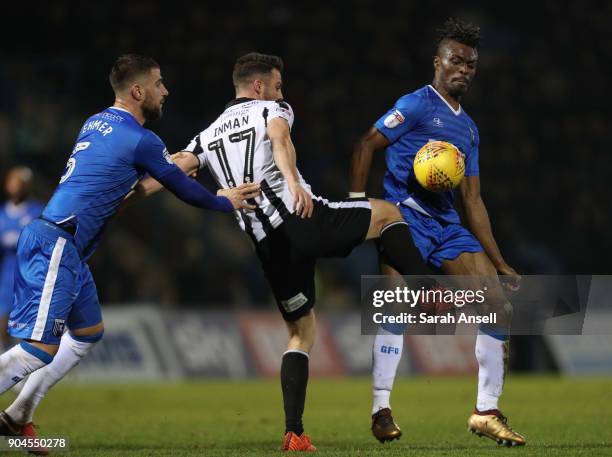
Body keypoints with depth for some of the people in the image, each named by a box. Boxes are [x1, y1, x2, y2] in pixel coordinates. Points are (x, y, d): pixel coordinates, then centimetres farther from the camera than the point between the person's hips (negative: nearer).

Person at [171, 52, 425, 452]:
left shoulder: (209, 135, 23)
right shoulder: (273, 109, 8)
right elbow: (280, 140, -17)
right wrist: (293, 180, -33)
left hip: (268, 246, 5)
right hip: (306, 220, -5)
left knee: (301, 330, 17)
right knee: (388, 212, 17)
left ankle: (295, 432, 4)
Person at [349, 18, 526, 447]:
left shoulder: (468, 128, 22)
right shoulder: (417, 105, 0)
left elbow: (473, 200, 23)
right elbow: (365, 146, -5)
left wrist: (500, 263, 19)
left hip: (448, 224, 7)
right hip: (406, 215, -7)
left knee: (500, 305, -2)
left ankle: (486, 412, 4)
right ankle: (382, 409, -17)